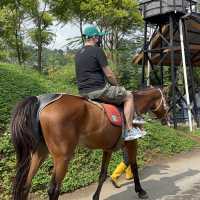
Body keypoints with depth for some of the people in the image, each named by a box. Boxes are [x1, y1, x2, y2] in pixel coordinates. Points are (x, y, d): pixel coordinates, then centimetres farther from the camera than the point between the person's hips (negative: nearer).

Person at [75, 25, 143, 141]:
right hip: (98, 90, -9)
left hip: (83, 92, 9)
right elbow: (109, 74, -13)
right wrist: (117, 86, 5)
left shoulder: (78, 54, 15)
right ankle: (129, 131, 1)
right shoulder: (97, 50, -11)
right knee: (128, 96, 5)